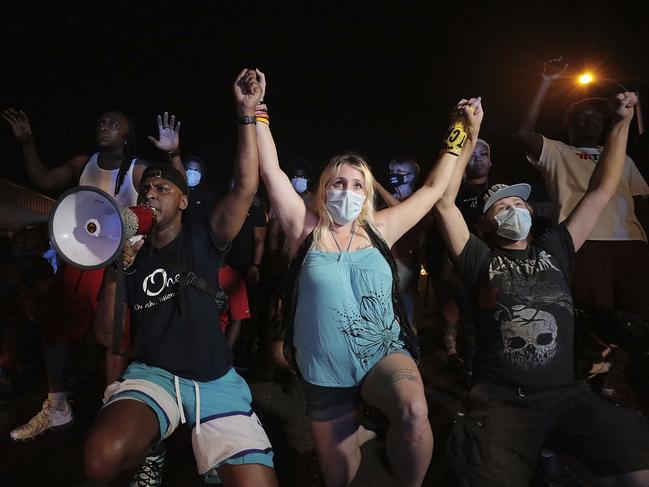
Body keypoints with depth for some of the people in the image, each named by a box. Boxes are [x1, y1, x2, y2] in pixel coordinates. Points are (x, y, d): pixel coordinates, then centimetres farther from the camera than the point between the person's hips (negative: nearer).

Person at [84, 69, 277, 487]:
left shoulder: (203, 240, 2)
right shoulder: (133, 255, 10)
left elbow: (246, 188, -13)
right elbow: (107, 334, 8)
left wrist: (247, 114, -18)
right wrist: (115, 274, -7)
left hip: (215, 380, -1)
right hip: (152, 374, 1)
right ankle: (149, 451, 4)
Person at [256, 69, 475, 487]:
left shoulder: (380, 229, 2)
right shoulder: (306, 230, -3)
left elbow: (434, 188, 8)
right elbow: (271, 171, -8)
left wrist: (461, 135, 9)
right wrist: (255, 111, -11)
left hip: (383, 355, 1)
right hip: (325, 373, 0)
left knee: (414, 413, -31)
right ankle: (358, 434, 46)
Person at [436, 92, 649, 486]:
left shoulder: (554, 249, 16)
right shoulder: (480, 259, 7)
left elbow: (602, 191, 18)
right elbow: (445, 202, 0)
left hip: (566, 394, 4)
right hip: (502, 399, -3)